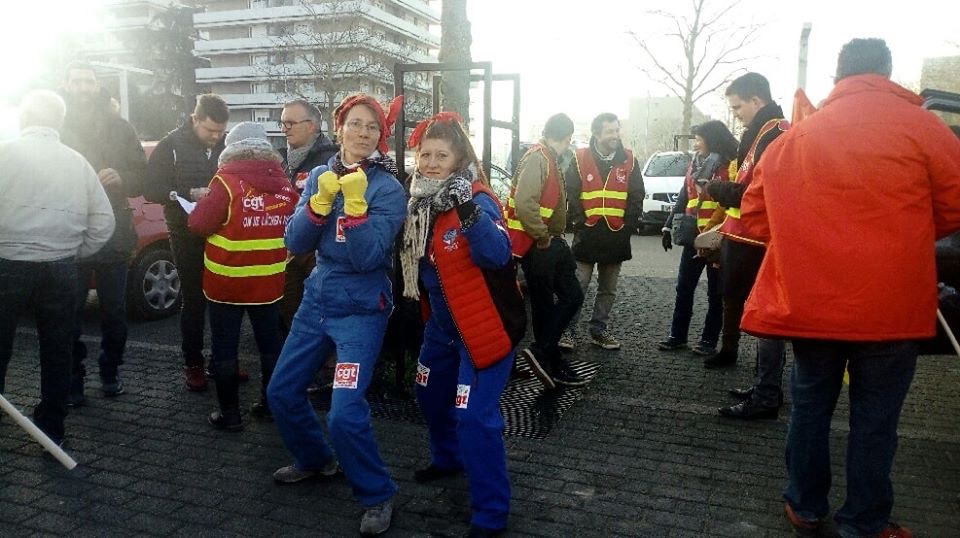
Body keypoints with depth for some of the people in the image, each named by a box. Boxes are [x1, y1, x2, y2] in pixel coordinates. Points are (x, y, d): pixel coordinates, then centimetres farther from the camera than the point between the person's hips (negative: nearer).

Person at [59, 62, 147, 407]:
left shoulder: (119, 128, 8)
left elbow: (142, 178, 7)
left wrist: (121, 178, -13)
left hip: (114, 236, 2)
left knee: (115, 313, 9)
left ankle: (110, 373, 26)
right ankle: (72, 380, 15)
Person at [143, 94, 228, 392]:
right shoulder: (172, 146, -5)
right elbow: (151, 189, -8)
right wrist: (191, 193, -20)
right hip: (189, 238, -2)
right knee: (194, 300, 5)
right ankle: (193, 364, 17)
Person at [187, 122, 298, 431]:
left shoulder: (227, 182, -14)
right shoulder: (284, 183, 0)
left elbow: (199, 224, -12)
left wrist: (205, 202, 7)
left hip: (227, 282, -4)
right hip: (269, 281, 5)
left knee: (225, 348, 7)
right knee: (270, 343, 17)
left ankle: (229, 414, 13)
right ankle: (270, 404, 28)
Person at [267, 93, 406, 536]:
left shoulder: (388, 188, -12)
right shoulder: (319, 175, 4)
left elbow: (368, 257, -20)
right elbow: (295, 243, -4)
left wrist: (354, 202, -28)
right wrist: (320, 200, -18)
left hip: (361, 310, -6)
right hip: (316, 301, 6)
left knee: (345, 412, -15)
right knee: (282, 391, 14)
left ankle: (377, 496, 9)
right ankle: (315, 459, 40)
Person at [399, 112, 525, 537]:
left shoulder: (477, 199, -21)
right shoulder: (422, 200, 2)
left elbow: (497, 254, -40)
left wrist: (468, 210, -52)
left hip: (486, 326, -8)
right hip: (444, 323, 8)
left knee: (473, 415, -11)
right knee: (431, 394, 23)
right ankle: (448, 459, 50)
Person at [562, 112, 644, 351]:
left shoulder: (629, 160, 4)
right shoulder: (580, 159, -2)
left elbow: (637, 197, 5)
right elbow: (571, 194, -3)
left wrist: (628, 226, -3)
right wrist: (581, 223, -10)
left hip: (616, 237, 3)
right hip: (587, 235, -3)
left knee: (608, 289, 11)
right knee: (578, 286, -1)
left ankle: (599, 330, 23)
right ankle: (569, 330, 8)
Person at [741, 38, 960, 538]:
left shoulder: (795, 135, 5)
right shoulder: (919, 124, -3)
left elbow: (754, 213, 8)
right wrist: (903, 236, 17)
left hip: (811, 300, 3)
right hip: (889, 303, -2)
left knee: (811, 404, 16)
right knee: (874, 417, 10)